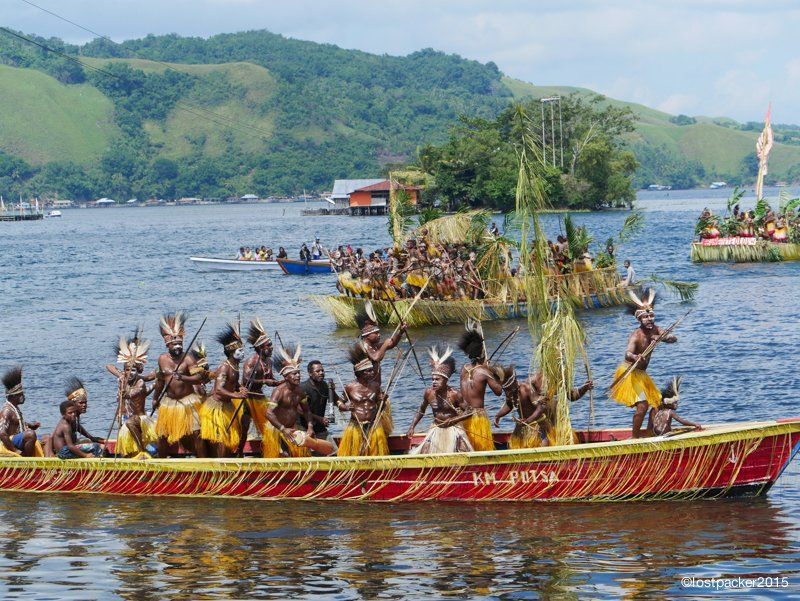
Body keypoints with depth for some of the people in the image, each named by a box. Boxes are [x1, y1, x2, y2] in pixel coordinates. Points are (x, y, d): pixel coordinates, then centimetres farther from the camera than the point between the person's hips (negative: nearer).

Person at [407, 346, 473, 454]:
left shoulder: (454, 394, -19)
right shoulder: (429, 392, -8)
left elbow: (468, 412, -14)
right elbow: (421, 411, 7)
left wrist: (454, 420, -28)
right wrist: (411, 428, 0)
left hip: (453, 429, -3)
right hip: (436, 430, 3)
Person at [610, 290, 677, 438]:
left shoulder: (654, 330, -2)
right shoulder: (636, 336, -26)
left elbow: (673, 339, -11)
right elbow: (627, 354, -43)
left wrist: (661, 338, -32)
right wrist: (635, 357, -67)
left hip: (641, 373, 9)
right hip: (629, 373, -9)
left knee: (657, 403, 17)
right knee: (642, 405, -21)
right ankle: (635, 437, -12)